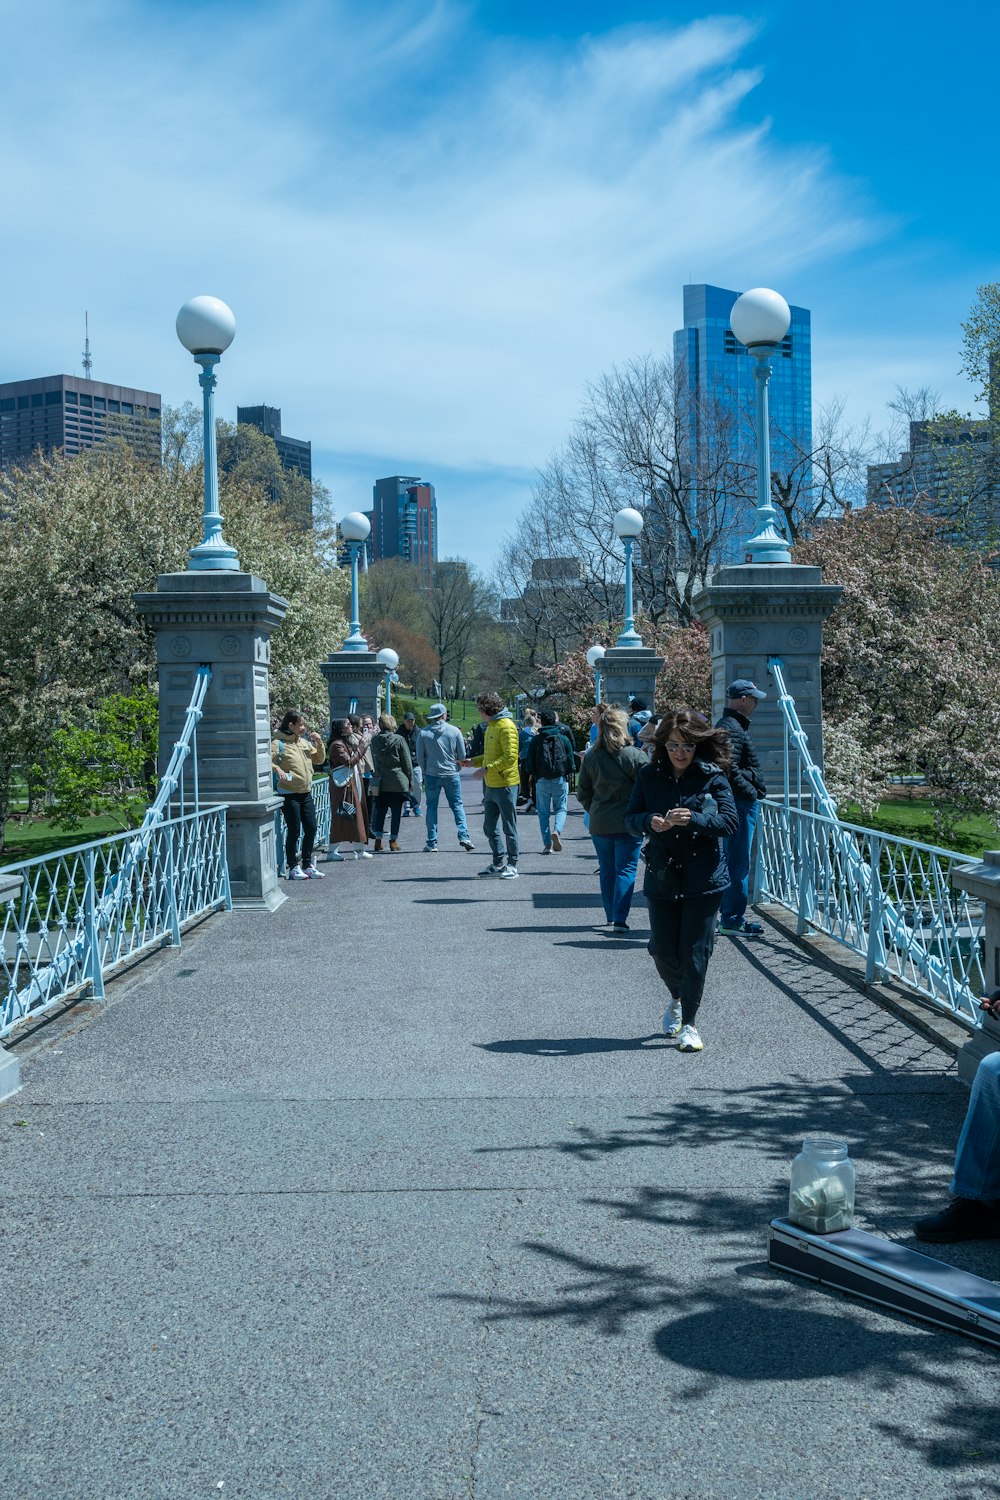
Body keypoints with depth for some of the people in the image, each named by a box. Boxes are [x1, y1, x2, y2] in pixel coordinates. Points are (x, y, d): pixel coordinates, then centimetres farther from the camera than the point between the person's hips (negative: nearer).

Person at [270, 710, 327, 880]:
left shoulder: (305, 742, 9)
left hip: (306, 793, 6)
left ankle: (307, 864, 21)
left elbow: (319, 760, 16)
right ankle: (293, 867, 9)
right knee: (294, 831, -1)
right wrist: (277, 769, -30)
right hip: (289, 794, -6)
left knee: (311, 829, 9)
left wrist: (319, 743, 3)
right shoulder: (279, 743, -10)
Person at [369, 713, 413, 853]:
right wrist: (410, 780, 3)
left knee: (380, 811, 11)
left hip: (380, 782, 3)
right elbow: (407, 762, -5)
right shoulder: (399, 740, -10)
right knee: (396, 812, 4)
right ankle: (393, 841, 4)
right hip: (398, 782, -3)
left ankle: (378, 841, 10)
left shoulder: (374, 740, -1)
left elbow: (374, 760, 10)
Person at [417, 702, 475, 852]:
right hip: (451, 774, 0)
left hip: (431, 775, 0)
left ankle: (432, 843, 6)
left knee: (431, 807, 8)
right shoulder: (455, 731, -5)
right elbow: (462, 756, -1)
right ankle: (464, 836, -4)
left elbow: (419, 757, -1)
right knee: (457, 805, 10)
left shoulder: (423, 733, -5)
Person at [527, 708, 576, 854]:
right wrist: (567, 774, 16)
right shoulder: (563, 738, 2)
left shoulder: (535, 740, 1)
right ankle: (557, 831, -18)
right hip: (560, 780, 0)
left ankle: (547, 844, 2)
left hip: (542, 780, 0)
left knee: (543, 813, 8)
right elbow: (570, 759, 3)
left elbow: (530, 762, 1)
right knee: (561, 809, 11)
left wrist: (534, 775, 15)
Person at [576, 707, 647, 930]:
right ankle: (620, 919, -8)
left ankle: (611, 917, 21)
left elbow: (583, 793, 9)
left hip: (599, 823, 4)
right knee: (626, 870, -1)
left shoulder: (590, 757, 3)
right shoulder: (634, 756, -9)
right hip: (627, 823, -4)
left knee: (607, 871, 15)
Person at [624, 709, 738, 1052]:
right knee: (663, 951, 6)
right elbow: (630, 819, 5)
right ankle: (677, 999, 38)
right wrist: (650, 822, -17)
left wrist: (693, 819, -24)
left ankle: (688, 1023, 13)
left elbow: (730, 822, -9)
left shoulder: (713, 776, -4)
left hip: (703, 879, -2)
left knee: (694, 953, -1)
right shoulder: (649, 776, 3)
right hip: (661, 878, 2)